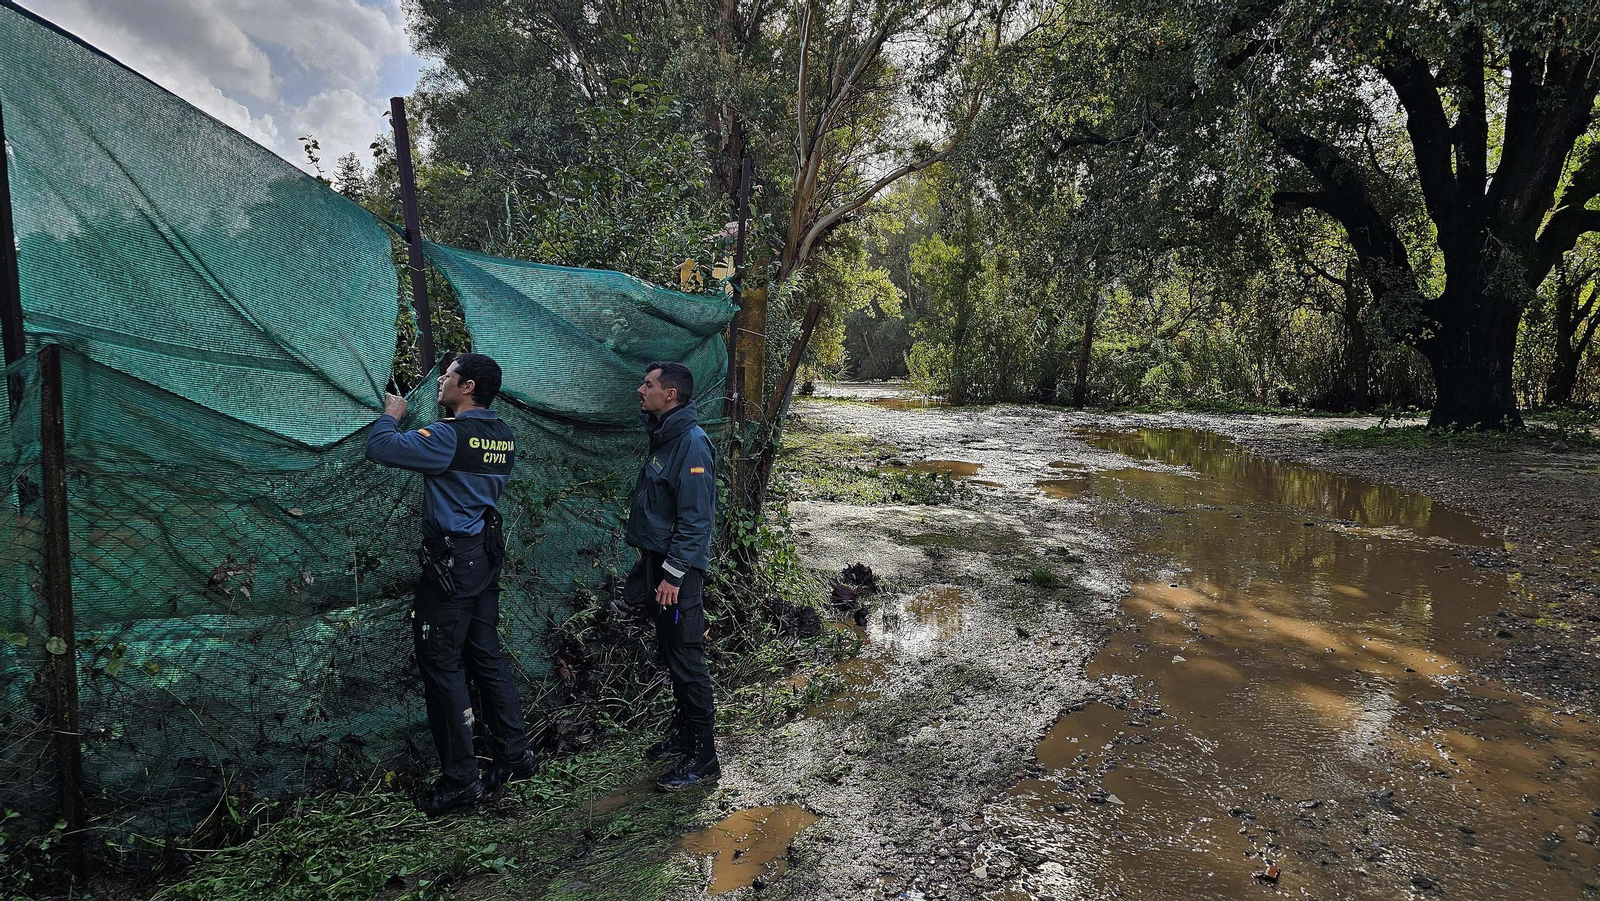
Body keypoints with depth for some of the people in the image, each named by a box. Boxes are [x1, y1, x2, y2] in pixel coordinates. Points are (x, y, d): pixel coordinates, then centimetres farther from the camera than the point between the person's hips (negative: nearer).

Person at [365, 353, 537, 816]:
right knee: (486, 657, 16)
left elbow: (380, 447, -19)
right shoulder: (503, 436, 7)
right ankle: (514, 754, 23)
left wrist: (391, 413, 1)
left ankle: (460, 781, 8)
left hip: (450, 561, -8)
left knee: (442, 666, 1)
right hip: (487, 554, 8)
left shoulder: (450, 436, -18)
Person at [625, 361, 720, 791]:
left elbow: (696, 519, -22)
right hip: (658, 563, 10)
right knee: (671, 655, 19)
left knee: (687, 661, -4)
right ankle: (682, 734, 34)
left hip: (678, 573, -10)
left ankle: (702, 759, 6)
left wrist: (673, 574, -22)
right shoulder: (663, 437, 13)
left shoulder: (692, 443, -18)